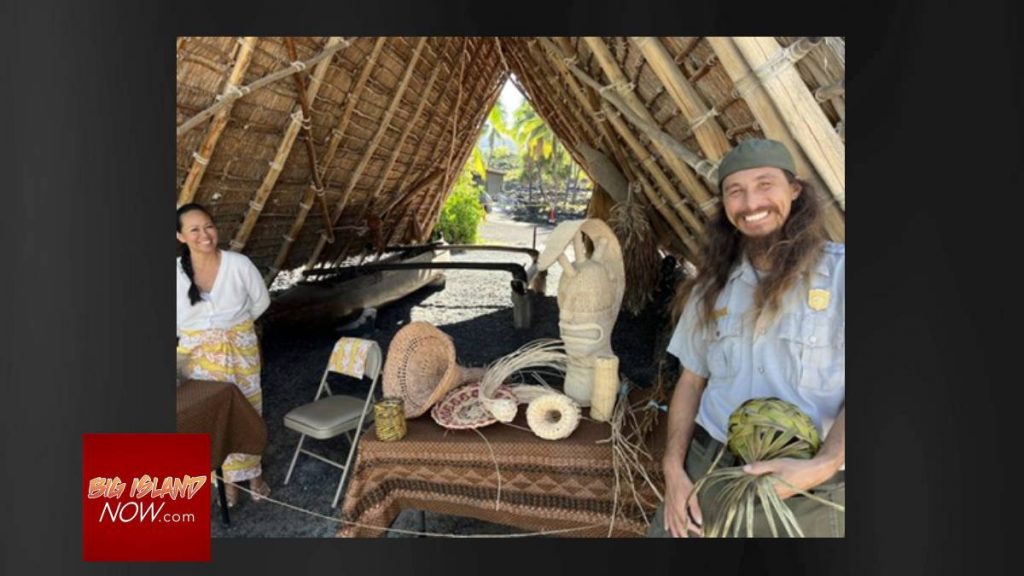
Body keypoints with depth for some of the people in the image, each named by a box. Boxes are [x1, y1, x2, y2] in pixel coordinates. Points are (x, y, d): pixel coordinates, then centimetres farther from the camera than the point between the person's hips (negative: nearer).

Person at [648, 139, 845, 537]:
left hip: (809, 495, -3)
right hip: (706, 471, 3)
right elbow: (691, 379, 8)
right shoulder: (713, 286, 7)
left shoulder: (839, 273, -6)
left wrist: (823, 465, -21)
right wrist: (673, 467, 0)